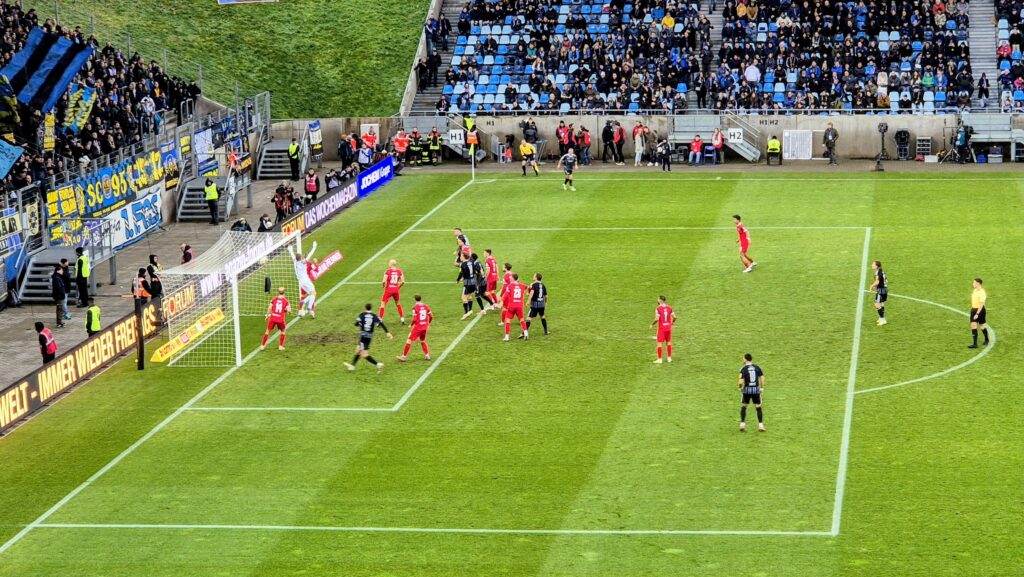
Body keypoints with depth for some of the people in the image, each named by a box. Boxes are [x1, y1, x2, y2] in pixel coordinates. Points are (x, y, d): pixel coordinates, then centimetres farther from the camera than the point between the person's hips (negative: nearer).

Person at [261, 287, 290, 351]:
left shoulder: (274, 299, 3)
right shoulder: (286, 301, -1)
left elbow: (269, 308, -2)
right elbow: (289, 310, -7)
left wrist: (267, 315, 11)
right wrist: (289, 306, 14)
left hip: (273, 318, 1)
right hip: (281, 319, -1)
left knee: (268, 331, 16)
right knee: (283, 331, 23)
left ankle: (262, 345, 17)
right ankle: (281, 346, 19)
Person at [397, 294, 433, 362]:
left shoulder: (415, 307, -11)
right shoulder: (426, 307, 4)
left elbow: (414, 319, -16)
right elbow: (431, 316, 6)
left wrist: (411, 325, 0)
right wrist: (428, 324, 21)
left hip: (417, 327, -5)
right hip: (424, 327, 5)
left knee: (409, 340, 2)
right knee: (422, 340, 25)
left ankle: (404, 356, 2)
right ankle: (427, 355, 21)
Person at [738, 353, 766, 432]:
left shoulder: (743, 369, -9)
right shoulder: (757, 368, 1)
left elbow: (741, 382, -14)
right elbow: (762, 378, -1)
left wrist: (740, 388, 5)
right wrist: (762, 388, 10)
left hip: (747, 390, -2)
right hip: (756, 390, 2)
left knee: (743, 407, 15)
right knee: (758, 408, 8)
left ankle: (742, 424, 11)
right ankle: (761, 425, 4)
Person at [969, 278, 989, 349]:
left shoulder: (982, 292, -21)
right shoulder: (975, 290, 6)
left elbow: (981, 304, -24)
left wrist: (977, 314, -28)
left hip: (980, 310, -7)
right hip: (973, 309, 7)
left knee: (982, 326, 8)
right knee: (973, 326, 0)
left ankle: (986, 340, 30)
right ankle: (975, 344, 1)